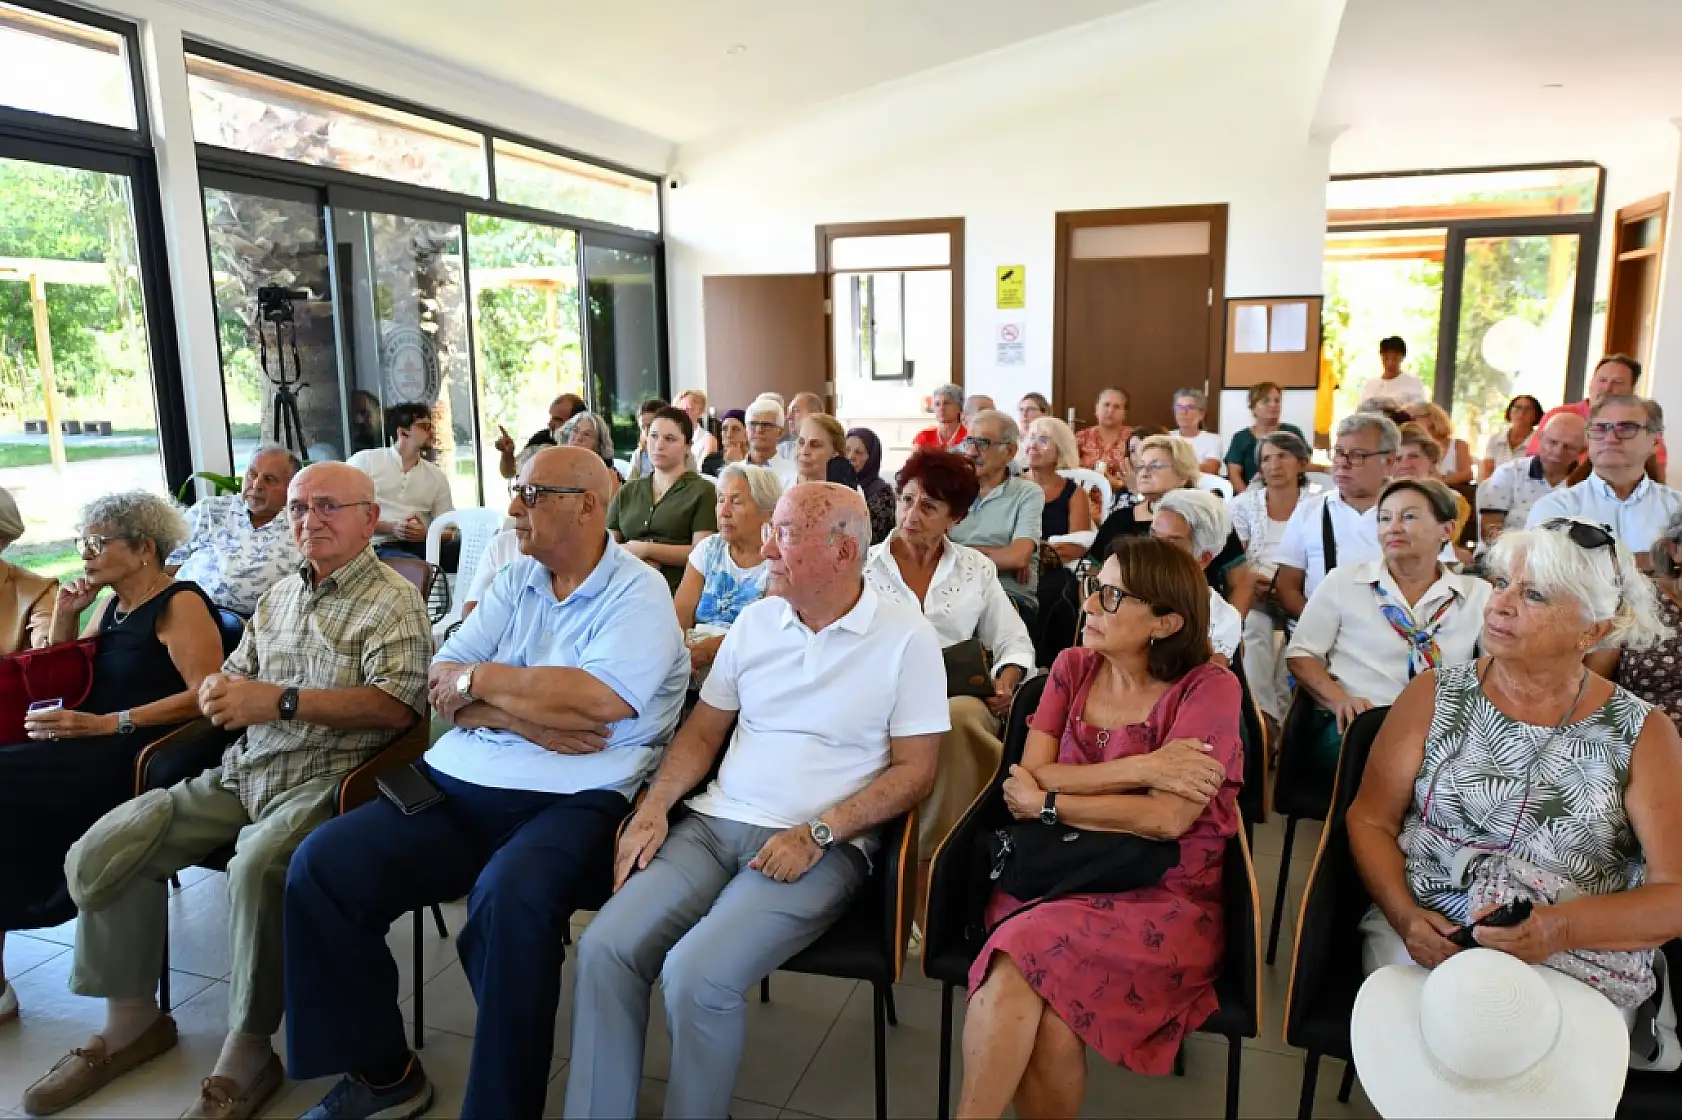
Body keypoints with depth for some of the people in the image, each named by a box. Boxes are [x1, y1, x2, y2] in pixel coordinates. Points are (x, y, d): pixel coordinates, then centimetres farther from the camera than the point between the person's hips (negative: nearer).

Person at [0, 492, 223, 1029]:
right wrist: (62, 617, 9)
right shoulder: (112, 605, 18)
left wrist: (108, 723, -23)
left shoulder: (179, 603, -7)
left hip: (141, 755, -8)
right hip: (95, 749, 8)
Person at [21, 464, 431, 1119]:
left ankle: (247, 1053, -14)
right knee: (105, 848, -5)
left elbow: (397, 704, -19)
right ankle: (132, 1021, 13)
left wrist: (280, 701, -23)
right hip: (242, 773, 8)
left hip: (325, 779, -7)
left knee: (258, 866, -34)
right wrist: (220, 691, -3)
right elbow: (234, 676, 23)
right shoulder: (279, 596, 19)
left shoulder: (393, 601, -6)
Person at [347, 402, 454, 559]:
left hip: (421, 546, 5)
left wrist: (426, 534, -8)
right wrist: (391, 528, -13)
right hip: (378, 547, -4)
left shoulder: (437, 475, 18)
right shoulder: (365, 460, 8)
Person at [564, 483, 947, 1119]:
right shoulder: (755, 620, 11)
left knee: (697, 975, -25)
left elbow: (915, 771, -6)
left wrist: (817, 833, -16)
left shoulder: (906, 638, -4)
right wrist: (653, 808, -1)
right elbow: (703, 730, 15)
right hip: (715, 822, 5)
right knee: (603, 949, -15)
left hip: (821, 846, -5)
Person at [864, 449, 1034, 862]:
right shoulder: (864, 565, 9)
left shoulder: (977, 569, 14)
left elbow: (1015, 641, 15)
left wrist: (1006, 683, -5)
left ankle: (931, 850, -21)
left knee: (959, 715, -37)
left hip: (958, 700, 2)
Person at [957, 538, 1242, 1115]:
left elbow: (1166, 819, -15)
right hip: (1057, 878, 3)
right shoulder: (1073, 667, 8)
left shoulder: (1209, 688, -5)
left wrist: (1043, 802, -7)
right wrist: (1141, 768, -12)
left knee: (1020, 957, -29)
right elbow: (1030, 775, -1)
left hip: (1165, 899, -3)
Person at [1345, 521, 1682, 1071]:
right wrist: (1405, 916, -13)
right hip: (1422, 940, 1)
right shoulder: (1435, 695, 3)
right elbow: (1370, 820, 4)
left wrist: (1561, 927, -21)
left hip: (1585, 960, 0)